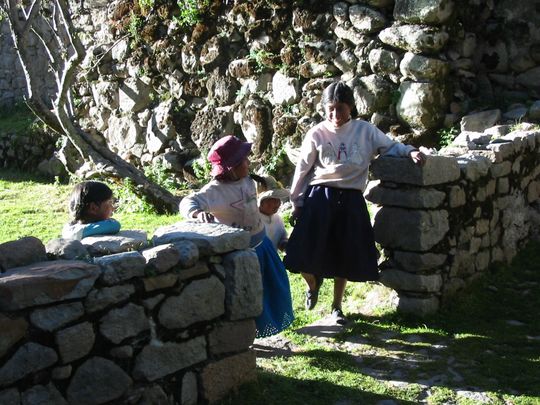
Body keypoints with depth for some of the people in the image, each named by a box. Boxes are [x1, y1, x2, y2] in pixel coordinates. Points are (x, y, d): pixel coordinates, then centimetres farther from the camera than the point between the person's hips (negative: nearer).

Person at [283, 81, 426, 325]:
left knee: (344, 257, 8)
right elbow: (303, 170, 5)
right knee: (306, 254, -6)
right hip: (319, 198, -1)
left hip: (351, 200, 1)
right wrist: (296, 203, 7)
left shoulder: (365, 131, 2)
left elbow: (390, 147, 10)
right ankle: (313, 284, 30)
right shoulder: (316, 134, -1)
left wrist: (410, 151, -11)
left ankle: (337, 307, 28)